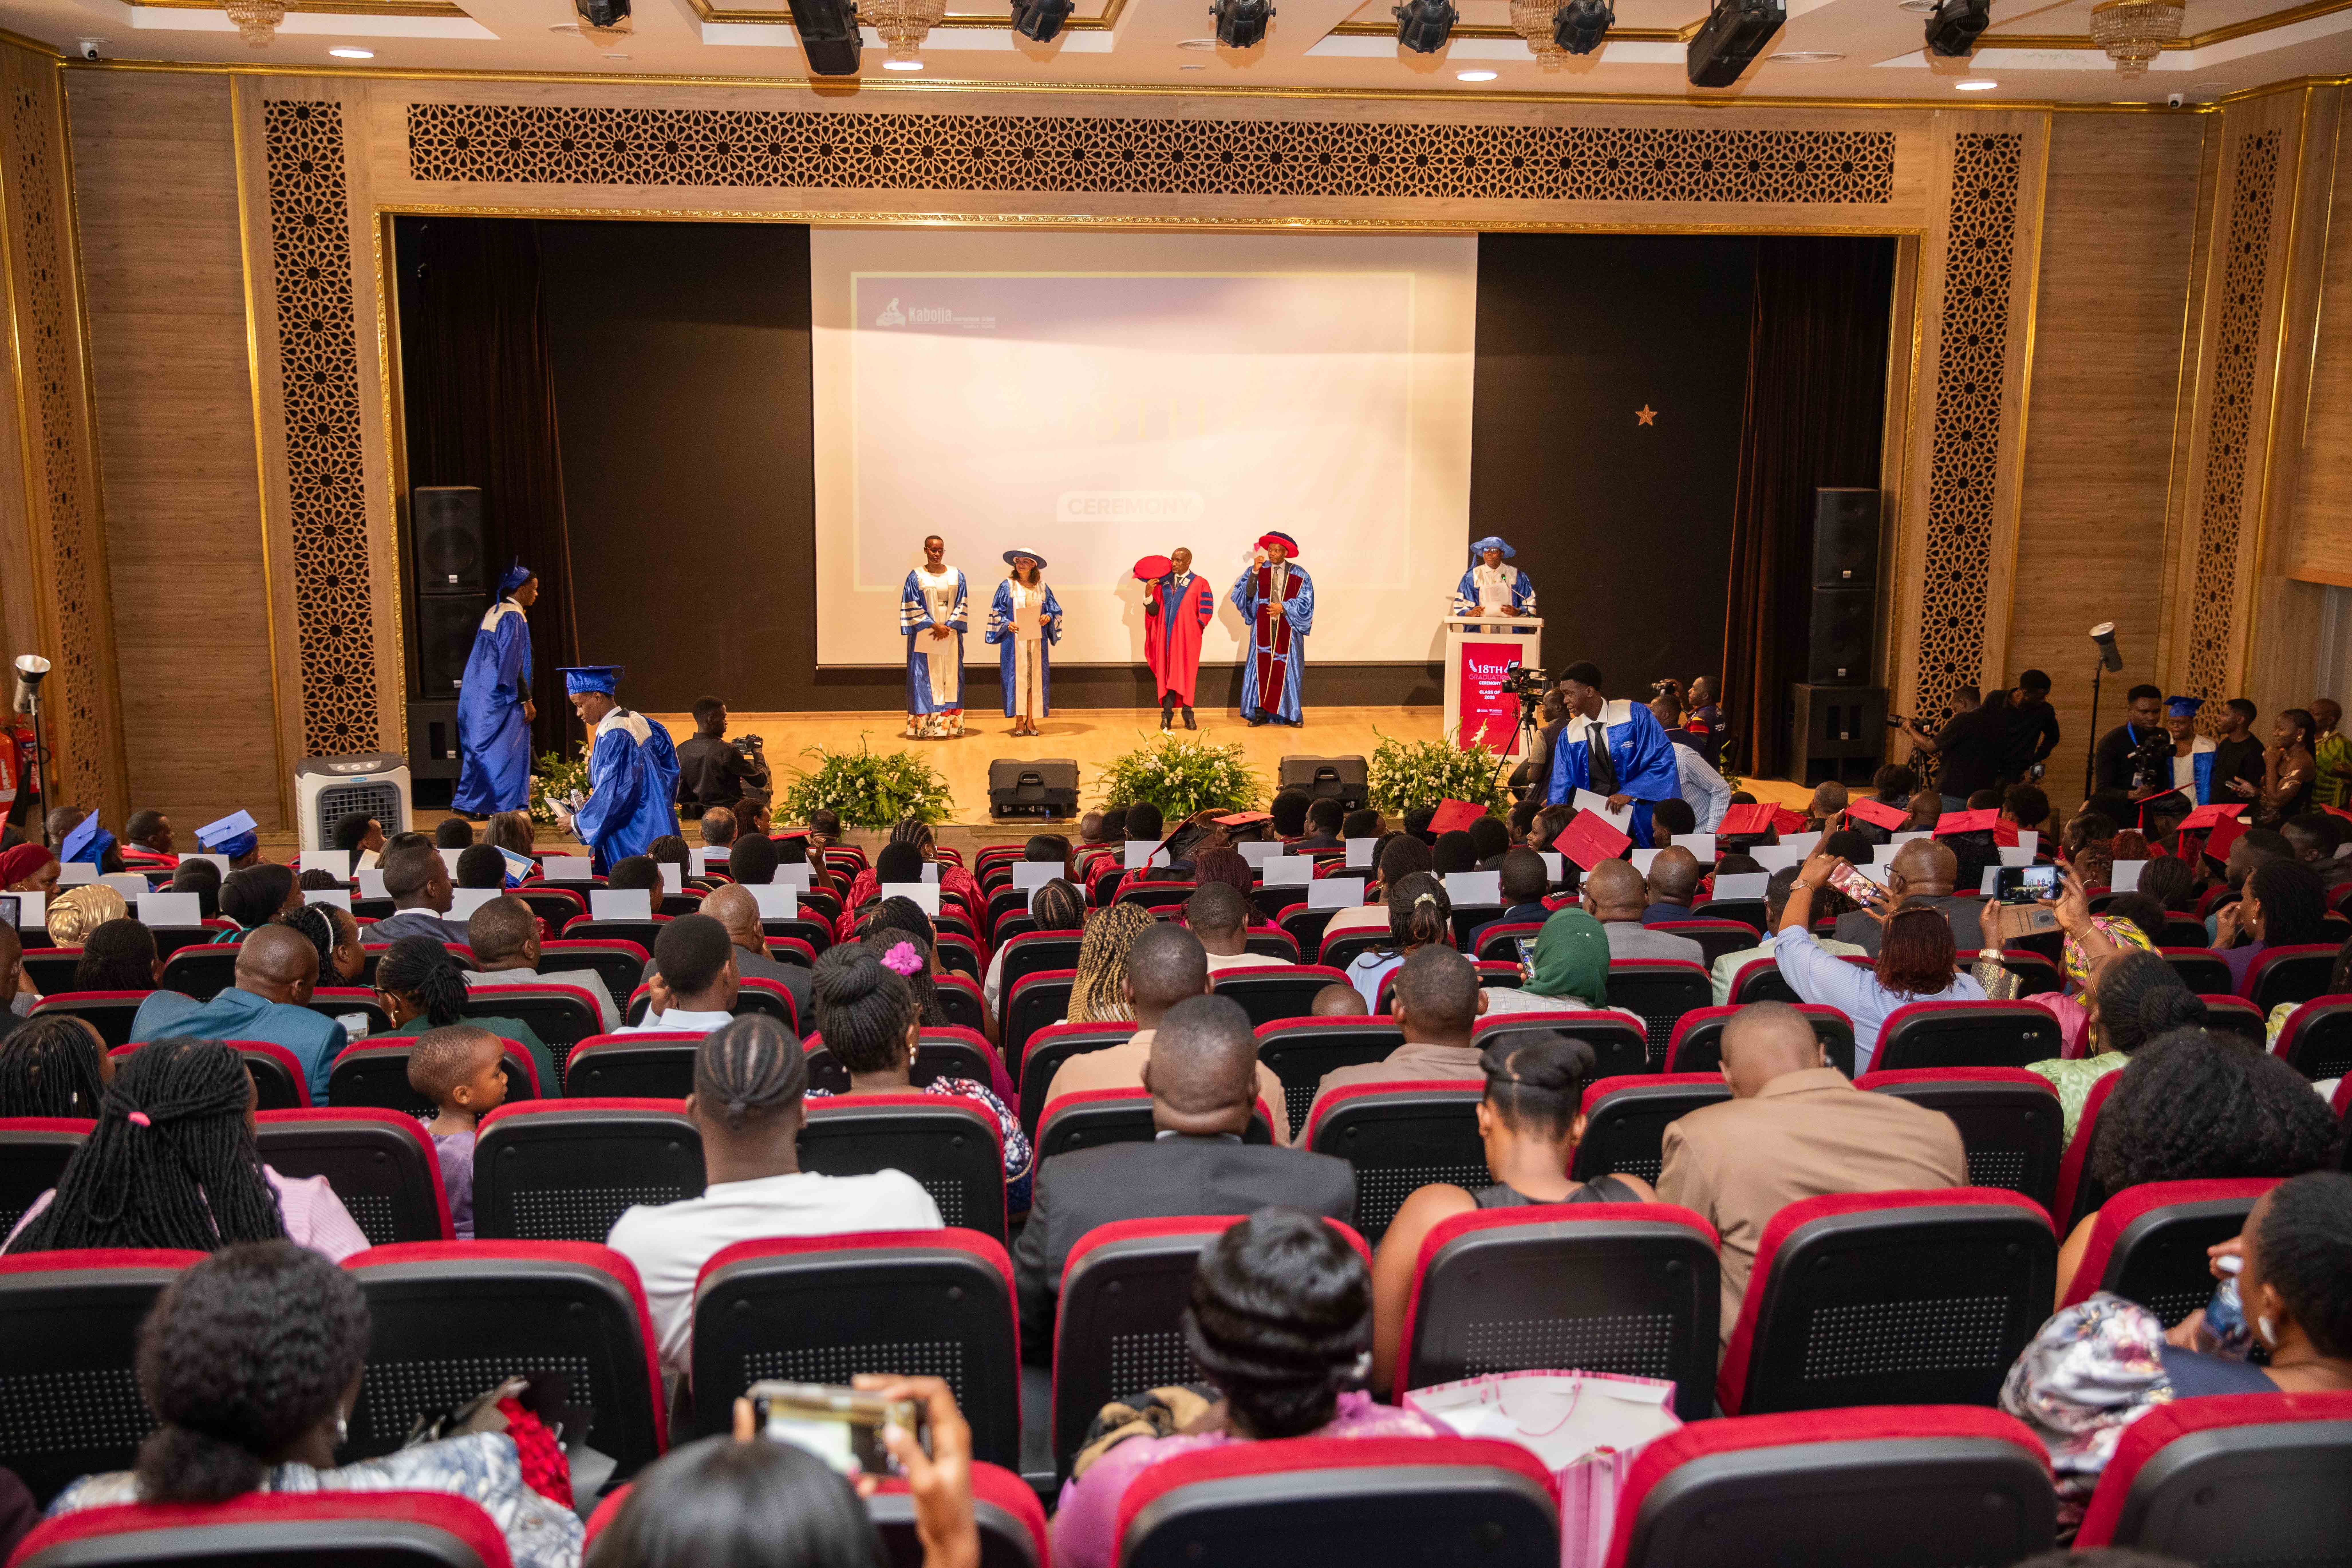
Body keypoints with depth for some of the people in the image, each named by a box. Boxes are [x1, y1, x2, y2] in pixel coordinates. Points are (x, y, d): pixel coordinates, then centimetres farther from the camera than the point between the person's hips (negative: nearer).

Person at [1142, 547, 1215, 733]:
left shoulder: (1200, 584, -1)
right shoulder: (1163, 582, 8)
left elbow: (1206, 613, -1)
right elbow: (1154, 611, 4)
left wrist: (1193, 630, -3)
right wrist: (1148, 594, -11)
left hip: (1187, 639, -2)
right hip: (1166, 637, 2)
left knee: (1186, 674, 2)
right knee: (1167, 674, 2)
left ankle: (1188, 714, 10)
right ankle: (1167, 714, 5)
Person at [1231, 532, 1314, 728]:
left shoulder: (1299, 575, 2)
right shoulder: (1257, 570, 4)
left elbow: (1306, 602, -2)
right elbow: (1247, 593, -8)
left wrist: (1284, 607, -12)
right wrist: (1255, 571, -19)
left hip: (1287, 629, 0)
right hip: (1263, 628, 0)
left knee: (1287, 668, 2)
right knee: (1261, 667, -2)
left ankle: (1290, 715, 8)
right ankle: (1260, 713, 2)